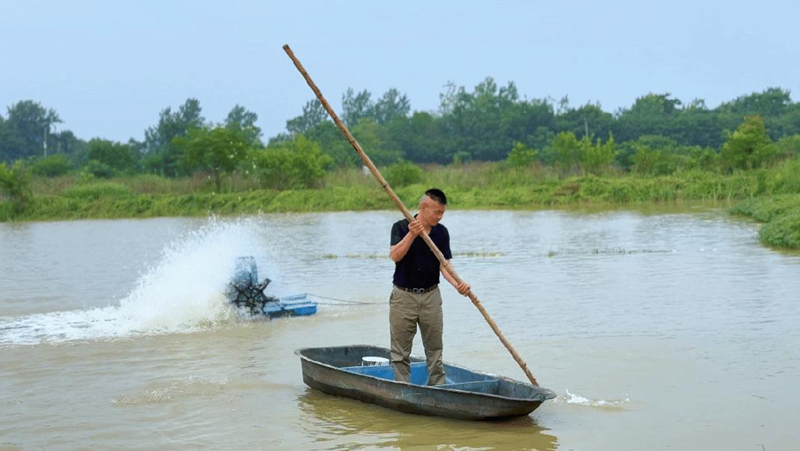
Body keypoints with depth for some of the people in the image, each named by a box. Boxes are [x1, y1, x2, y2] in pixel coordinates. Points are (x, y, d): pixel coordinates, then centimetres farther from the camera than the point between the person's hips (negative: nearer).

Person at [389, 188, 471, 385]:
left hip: (431, 296, 2)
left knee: (434, 349, 6)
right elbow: (395, 256, -22)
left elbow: (444, 264, -6)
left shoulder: (441, 232, 0)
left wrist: (457, 284, -25)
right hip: (403, 295, -2)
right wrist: (412, 234, -35)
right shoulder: (401, 227, -8)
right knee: (400, 351, 3)